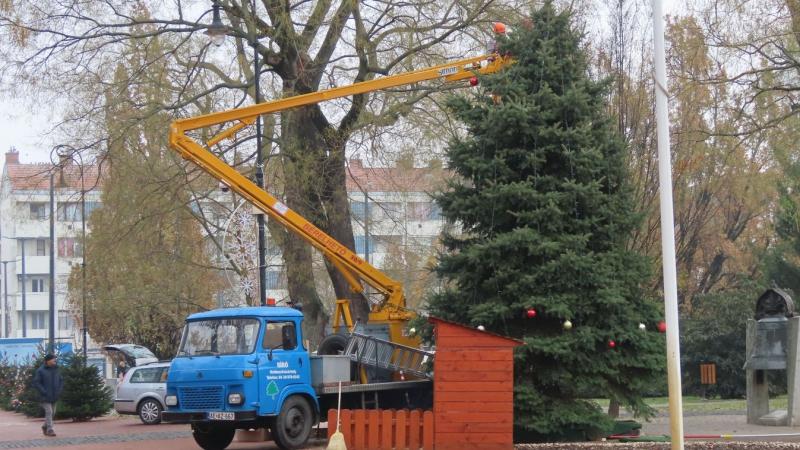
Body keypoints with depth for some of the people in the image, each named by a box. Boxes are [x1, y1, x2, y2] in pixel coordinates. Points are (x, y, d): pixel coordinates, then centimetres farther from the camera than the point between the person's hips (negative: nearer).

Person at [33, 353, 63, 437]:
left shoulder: (55, 370, 9)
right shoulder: (40, 370, -10)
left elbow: (61, 381, 18)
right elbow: (36, 383, -13)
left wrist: (59, 390, 4)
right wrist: (44, 392, -18)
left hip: (54, 396, 6)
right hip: (45, 397, -6)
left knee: (52, 412, 11)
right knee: (48, 412, -13)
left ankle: (45, 426, 30)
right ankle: (50, 430, -11)